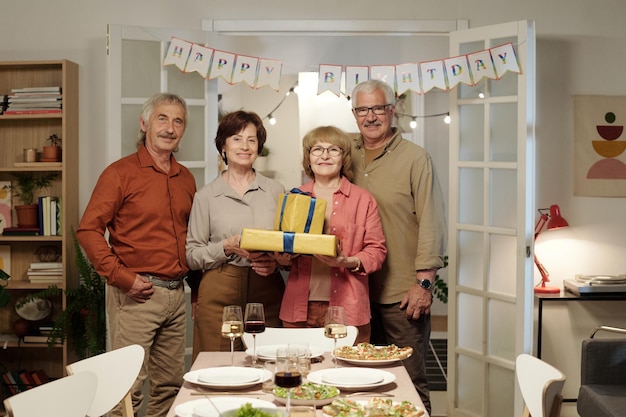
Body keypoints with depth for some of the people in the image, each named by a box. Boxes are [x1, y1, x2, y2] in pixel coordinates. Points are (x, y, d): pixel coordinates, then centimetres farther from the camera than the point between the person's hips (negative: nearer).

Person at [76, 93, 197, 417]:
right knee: (129, 385, -5)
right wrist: (121, 278, -16)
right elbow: (88, 229, -11)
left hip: (176, 293, 7)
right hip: (136, 294, -6)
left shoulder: (185, 178, 13)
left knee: (170, 384, 13)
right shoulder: (121, 172, -6)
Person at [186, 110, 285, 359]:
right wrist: (227, 247, -13)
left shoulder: (276, 191, 11)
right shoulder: (206, 196, 5)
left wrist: (276, 261, -6)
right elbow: (192, 255, 3)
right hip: (219, 293, -1)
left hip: (267, 292, 2)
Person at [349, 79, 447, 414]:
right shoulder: (346, 157, 8)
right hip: (358, 292, 4)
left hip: (403, 294, -4)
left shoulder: (415, 159, -4)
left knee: (410, 381, 2)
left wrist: (424, 282, -10)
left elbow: (431, 223, -6)